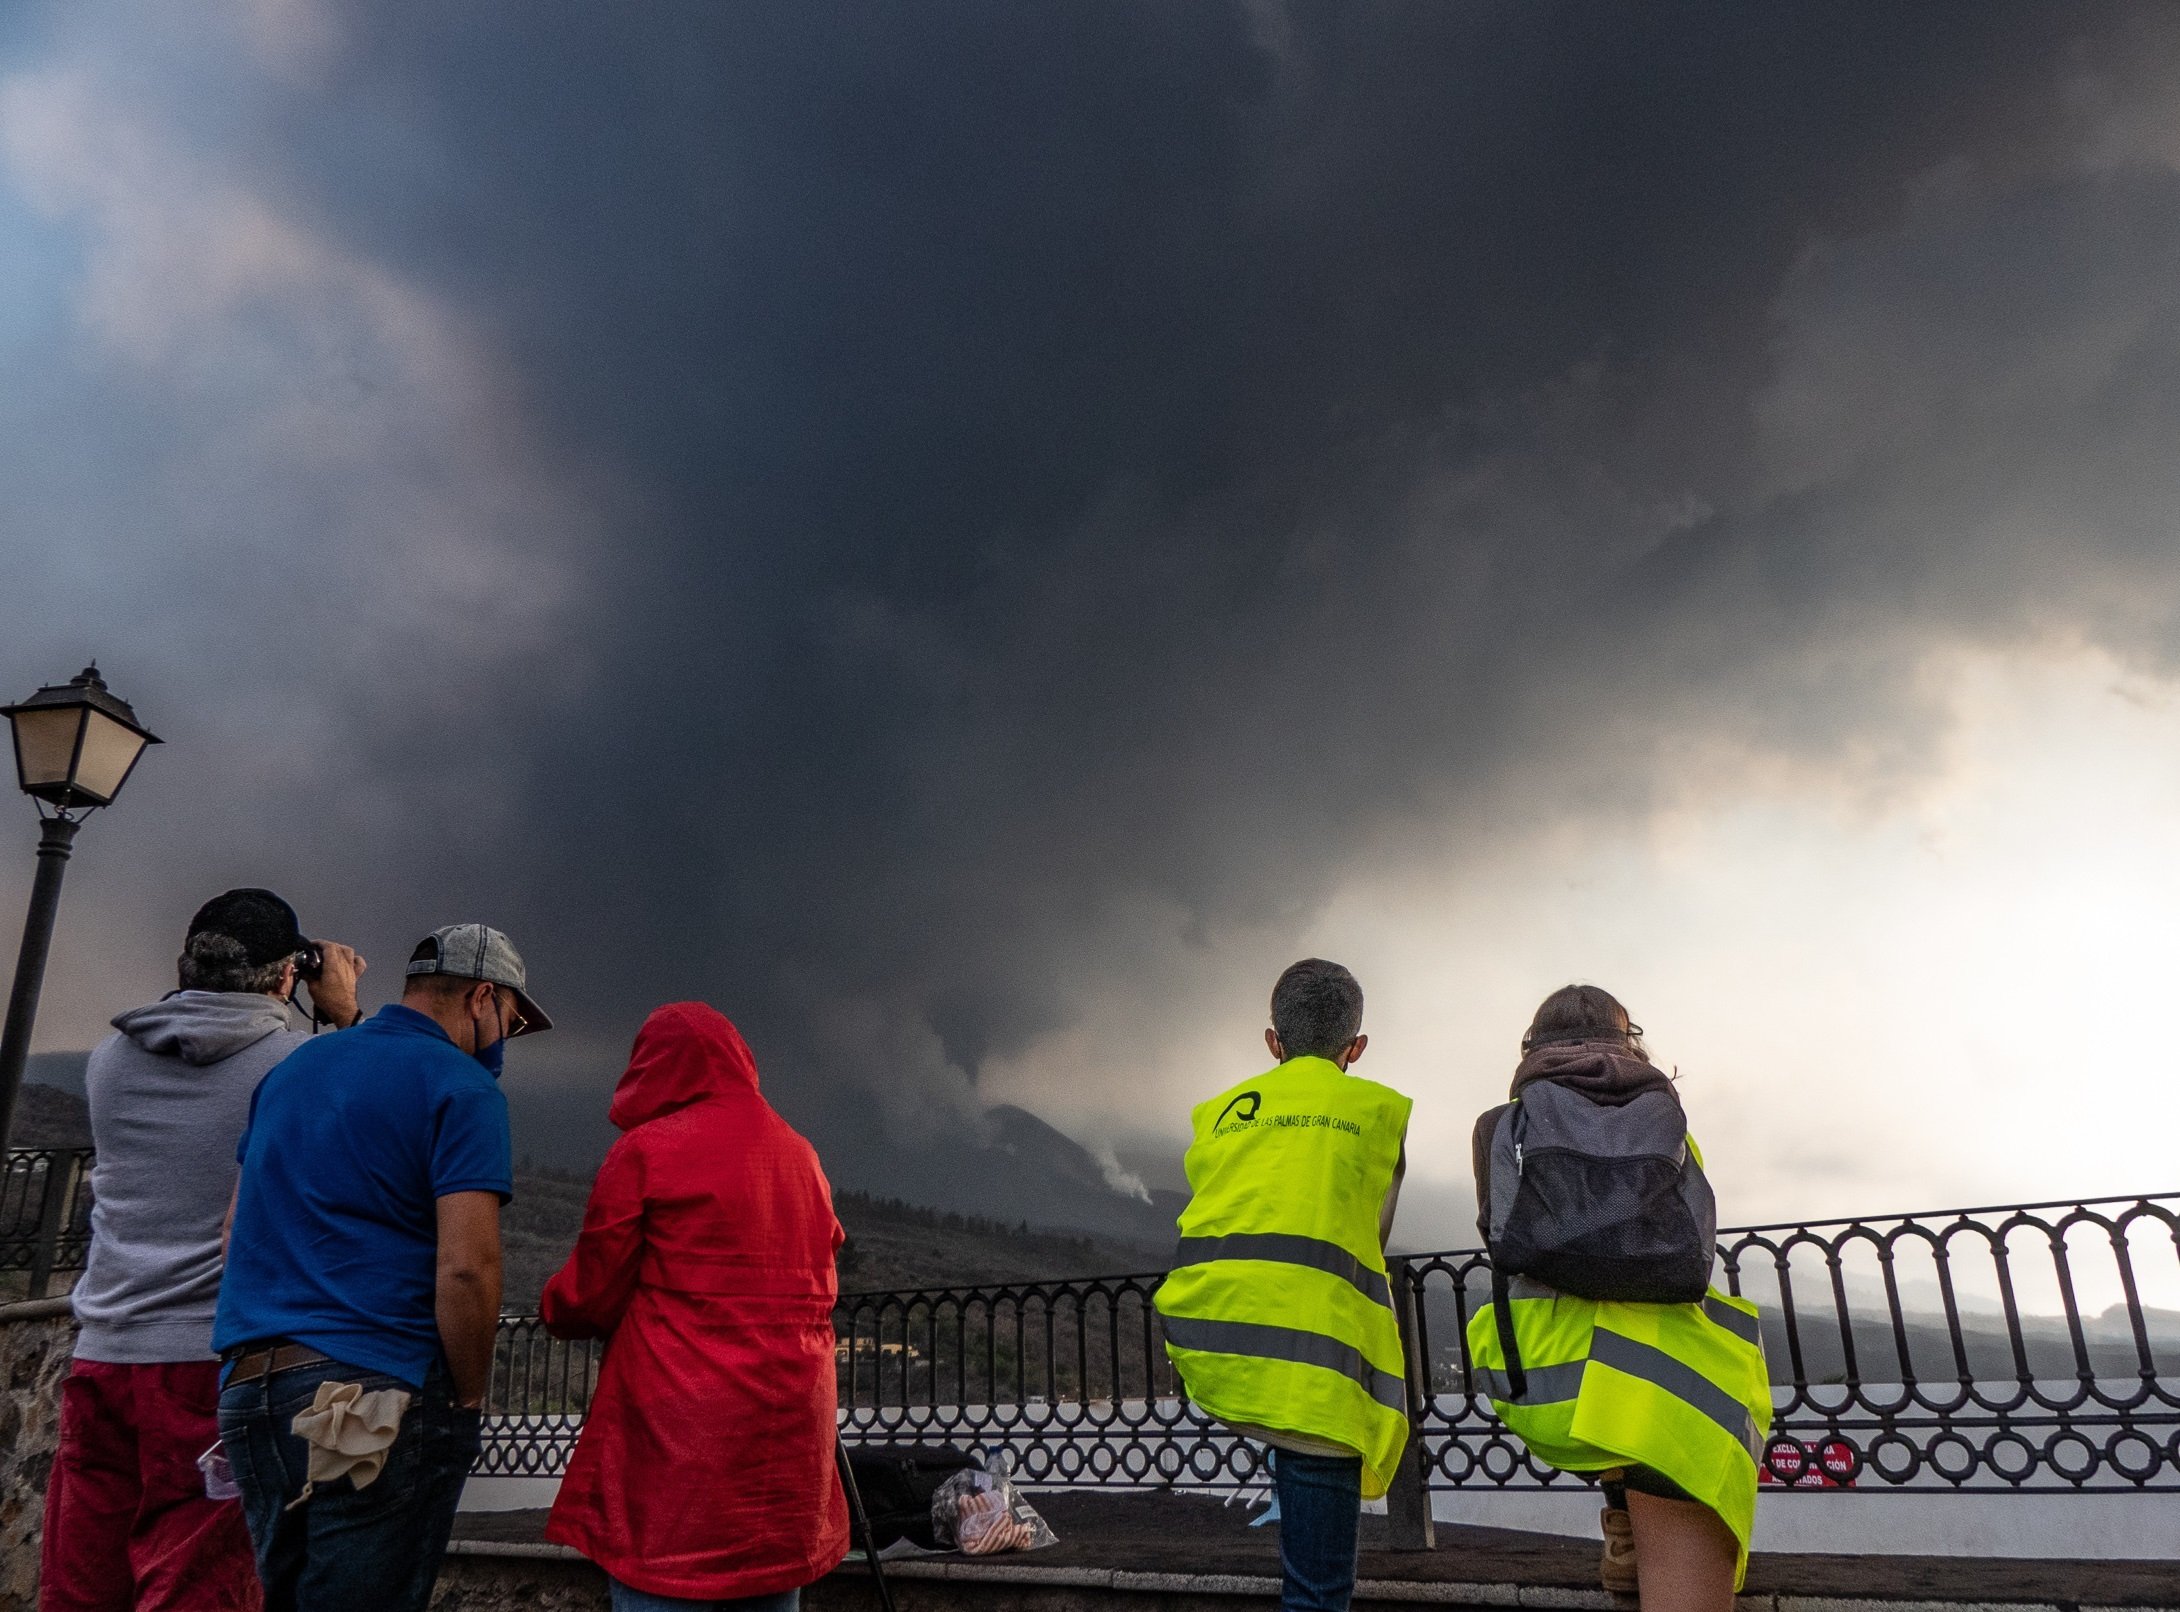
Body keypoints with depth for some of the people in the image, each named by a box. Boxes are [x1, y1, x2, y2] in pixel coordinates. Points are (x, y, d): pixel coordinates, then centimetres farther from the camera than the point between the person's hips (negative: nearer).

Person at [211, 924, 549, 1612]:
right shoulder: (461, 1086, -8)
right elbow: (465, 1269, -17)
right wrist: (469, 1400, -5)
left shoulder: (294, 1065, 16)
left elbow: (238, 1234, 20)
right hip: (380, 1393, -7)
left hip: (248, 1388, 8)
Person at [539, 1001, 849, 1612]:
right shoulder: (801, 1156, 11)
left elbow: (591, 1298, -2)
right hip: (790, 1439, 6)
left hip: (679, 1435, -5)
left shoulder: (645, 1150, -5)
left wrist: (553, 1307, 18)